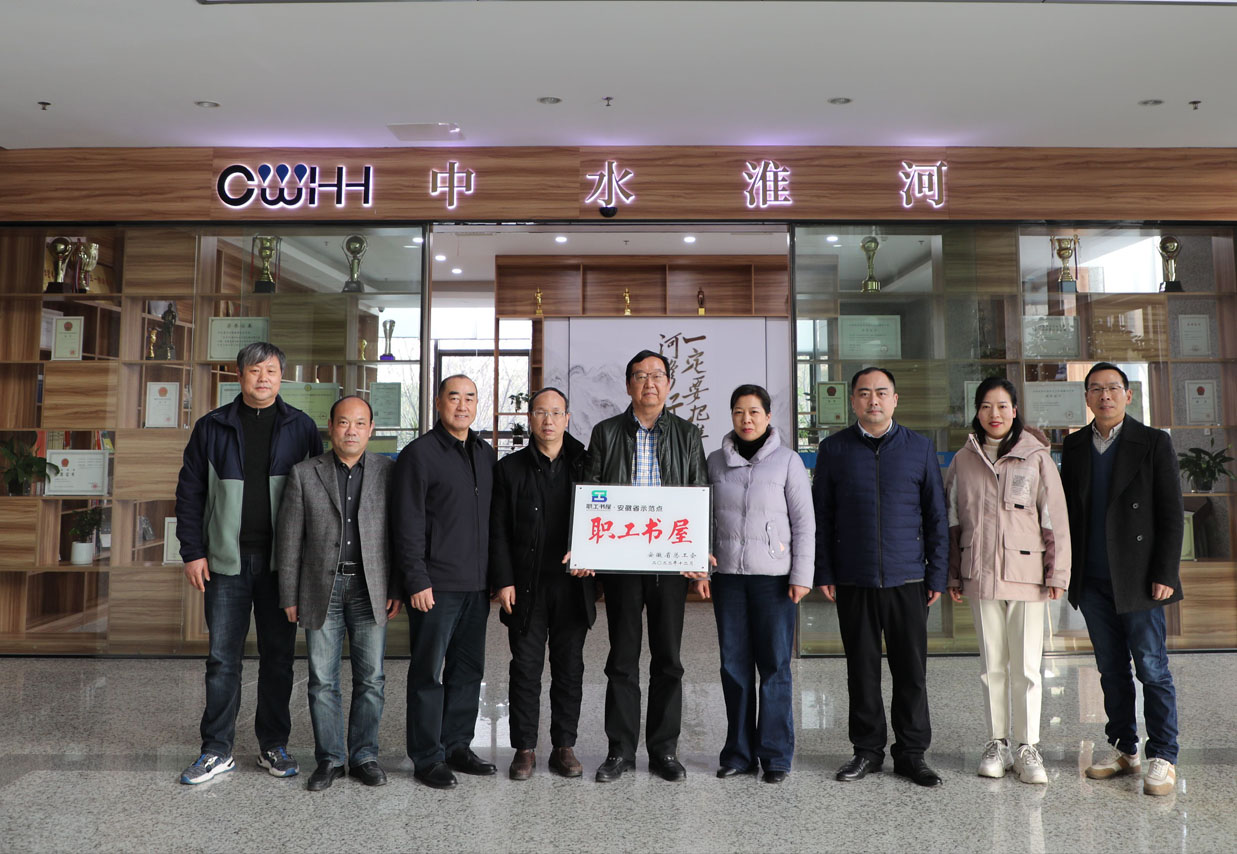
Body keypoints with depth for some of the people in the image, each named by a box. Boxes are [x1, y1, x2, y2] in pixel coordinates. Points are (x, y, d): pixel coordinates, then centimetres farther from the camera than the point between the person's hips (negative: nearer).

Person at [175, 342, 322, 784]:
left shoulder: (301, 428, 4)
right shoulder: (212, 427, 5)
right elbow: (190, 493, 6)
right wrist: (193, 552, -1)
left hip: (282, 561, 0)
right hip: (226, 562, 0)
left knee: (278, 656, 9)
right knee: (222, 658, 6)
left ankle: (273, 746, 23)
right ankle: (217, 751, 20)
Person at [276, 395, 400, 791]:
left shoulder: (388, 471, 2)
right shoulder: (304, 474, 3)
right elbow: (289, 538, 4)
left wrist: (397, 588, -1)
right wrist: (289, 596, 2)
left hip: (370, 590, 0)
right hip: (322, 589, 0)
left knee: (370, 679, 7)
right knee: (322, 680, 7)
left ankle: (364, 755, 22)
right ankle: (330, 758, 22)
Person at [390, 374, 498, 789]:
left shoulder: (485, 454, 13)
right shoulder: (419, 453, -6)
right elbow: (407, 522, -10)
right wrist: (416, 580, -14)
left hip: (476, 584, 6)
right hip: (436, 585, -6)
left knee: (468, 670, 13)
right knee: (429, 673, 3)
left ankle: (457, 747, 27)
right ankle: (427, 758, 16)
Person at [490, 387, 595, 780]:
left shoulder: (584, 464, 6)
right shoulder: (510, 467, 4)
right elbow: (498, 530, 2)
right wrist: (503, 581, -6)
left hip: (573, 584, 1)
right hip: (526, 586, -1)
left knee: (569, 667, 8)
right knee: (526, 667, 5)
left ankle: (564, 747, 20)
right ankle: (524, 749, 17)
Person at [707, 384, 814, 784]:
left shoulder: (788, 461, -1)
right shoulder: (716, 461, 7)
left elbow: (804, 523, -1)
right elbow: (706, 518, 12)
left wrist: (801, 576, -6)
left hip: (773, 575, -3)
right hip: (728, 575, 3)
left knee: (774, 665, 1)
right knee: (733, 664, 8)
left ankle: (776, 755, 14)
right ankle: (739, 752, 20)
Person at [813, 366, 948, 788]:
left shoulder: (919, 448, 5)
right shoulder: (834, 449, 4)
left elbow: (936, 516, 7)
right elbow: (821, 516, 5)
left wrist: (937, 575, 1)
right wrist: (823, 573, 0)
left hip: (907, 579, 0)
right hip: (853, 581, 0)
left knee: (911, 669, 6)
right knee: (862, 669, 8)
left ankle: (911, 752, 22)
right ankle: (867, 749, 23)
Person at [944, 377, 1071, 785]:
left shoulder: (1036, 457, 0)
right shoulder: (963, 460, 6)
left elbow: (1055, 519, 0)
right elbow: (953, 521, 9)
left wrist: (1056, 574, -4)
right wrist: (953, 575, 8)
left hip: (1026, 574, -2)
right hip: (980, 575, 2)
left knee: (1026, 665, 2)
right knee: (992, 664, 10)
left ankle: (1028, 747, 16)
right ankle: (997, 743, 21)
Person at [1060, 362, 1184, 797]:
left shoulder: (1153, 442, -1)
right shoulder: (1074, 446, 9)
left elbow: (1171, 514, -4)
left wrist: (1165, 574, -9)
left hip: (1137, 580, -4)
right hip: (1092, 581, 4)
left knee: (1152, 669, 1)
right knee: (1111, 670, 12)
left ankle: (1162, 757, 13)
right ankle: (1123, 748, 24)